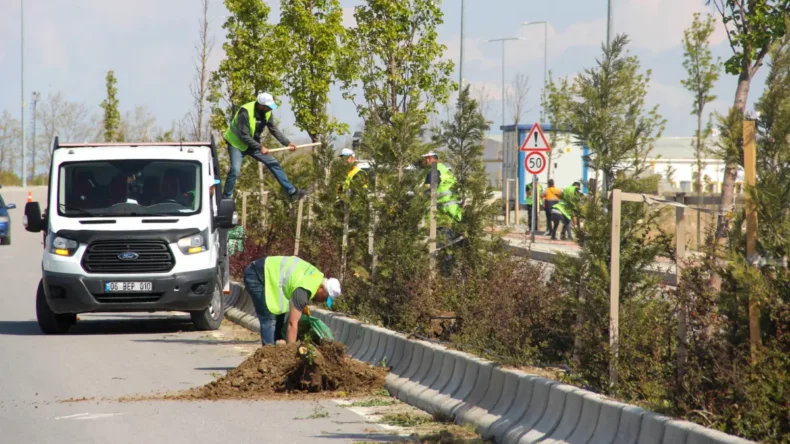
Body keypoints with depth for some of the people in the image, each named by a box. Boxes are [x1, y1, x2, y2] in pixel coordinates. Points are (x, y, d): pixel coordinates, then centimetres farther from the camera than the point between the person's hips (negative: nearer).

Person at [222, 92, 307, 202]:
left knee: (274, 164, 3)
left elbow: (274, 130, 5)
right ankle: (225, 199, -14)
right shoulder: (245, 112, -30)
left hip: (253, 144, 7)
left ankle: (292, 192, 9)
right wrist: (260, 147, -29)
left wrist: (287, 143, -4)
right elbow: (244, 136, -29)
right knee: (235, 170, -25)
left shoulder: (267, 113, -7)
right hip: (237, 144, -7)